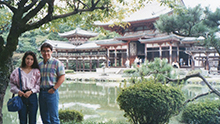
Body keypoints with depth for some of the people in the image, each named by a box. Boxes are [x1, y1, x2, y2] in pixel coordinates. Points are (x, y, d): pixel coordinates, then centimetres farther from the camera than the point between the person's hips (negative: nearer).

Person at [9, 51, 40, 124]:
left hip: (32, 97, 0)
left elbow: (38, 84, 0)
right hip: (21, 97, 0)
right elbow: (12, 83, 7)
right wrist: (18, 91, -8)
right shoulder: (17, 71, 4)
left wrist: (31, 91, -13)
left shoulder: (36, 71, 3)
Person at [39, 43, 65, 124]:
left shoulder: (56, 63, -2)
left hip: (52, 93, -6)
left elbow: (62, 77, -8)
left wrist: (53, 89, -14)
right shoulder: (39, 65, 15)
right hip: (41, 92, 6)